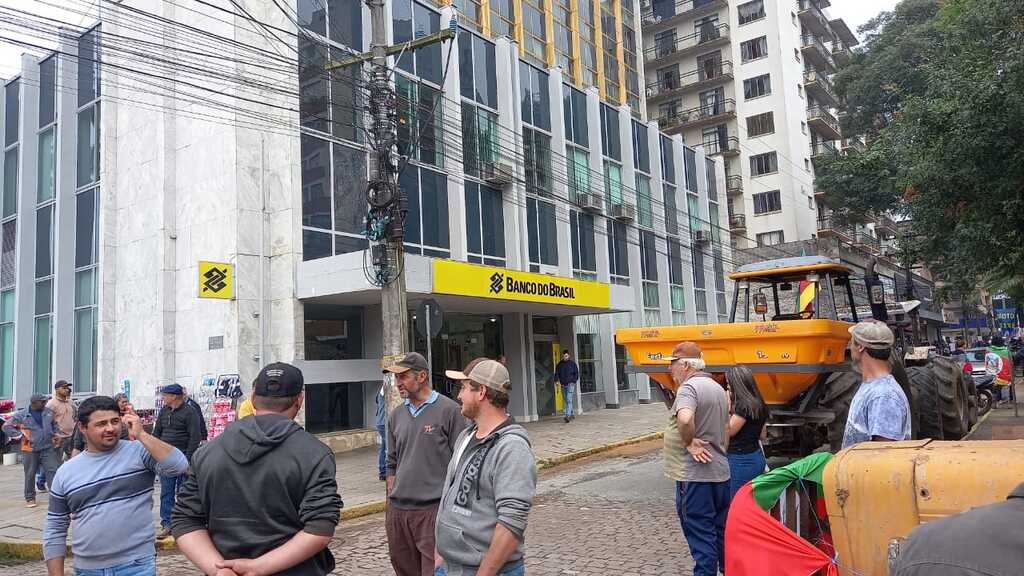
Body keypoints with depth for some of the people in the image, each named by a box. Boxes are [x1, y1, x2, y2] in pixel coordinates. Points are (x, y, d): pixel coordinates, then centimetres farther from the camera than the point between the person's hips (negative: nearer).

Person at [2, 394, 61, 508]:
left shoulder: (49, 412, 6)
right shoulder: (21, 415, -5)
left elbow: (54, 424, 23)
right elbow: (6, 426, -2)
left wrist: (55, 434, 7)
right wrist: (20, 435, -8)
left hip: (48, 448, 2)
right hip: (30, 449, -2)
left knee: (53, 470, -4)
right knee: (30, 474, 7)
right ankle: (30, 498, 19)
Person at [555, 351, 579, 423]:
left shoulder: (572, 363, 1)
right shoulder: (559, 364, 7)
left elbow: (576, 373, 3)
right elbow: (557, 373, 11)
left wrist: (574, 381, -9)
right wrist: (557, 380, -4)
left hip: (570, 384, -4)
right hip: (563, 385, 4)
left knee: (569, 400, -14)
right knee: (566, 400, 11)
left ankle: (567, 416, -19)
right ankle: (572, 413, 27)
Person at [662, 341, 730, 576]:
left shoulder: (689, 387, -16)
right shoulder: (718, 388, 14)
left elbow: (685, 418, -36)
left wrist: (689, 443, -20)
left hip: (694, 475, -9)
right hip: (720, 472, 9)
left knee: (700, 534, -1)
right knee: (721, 531, 19)